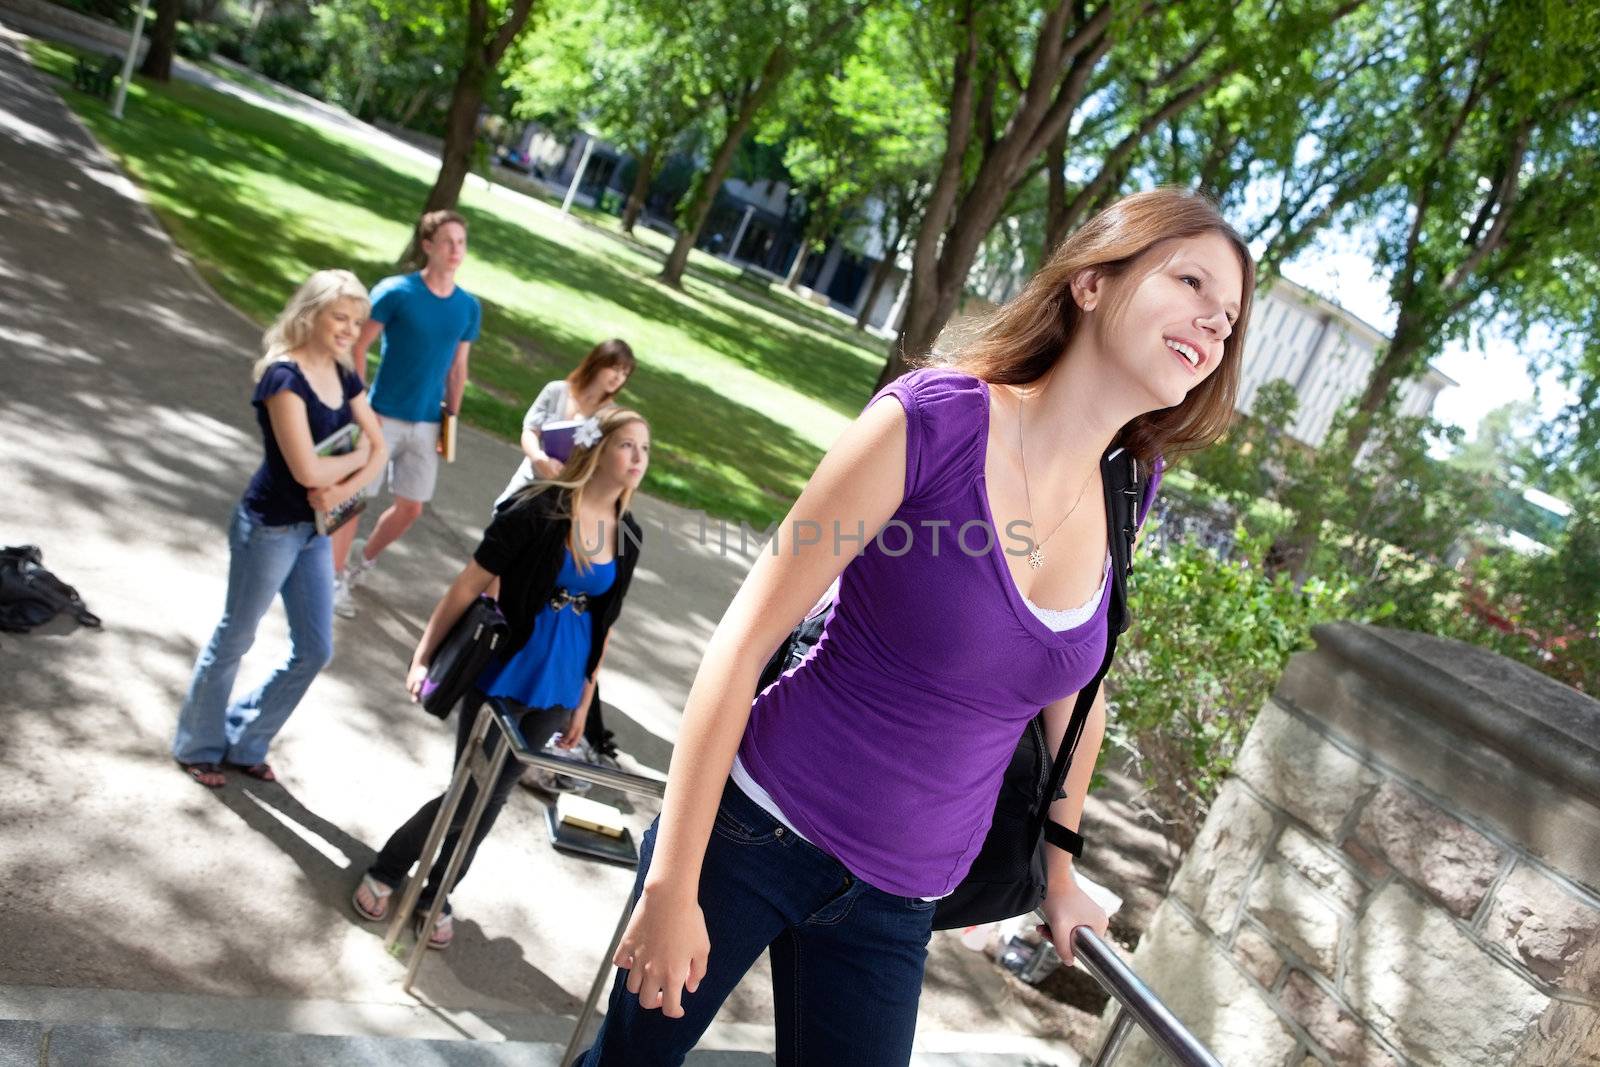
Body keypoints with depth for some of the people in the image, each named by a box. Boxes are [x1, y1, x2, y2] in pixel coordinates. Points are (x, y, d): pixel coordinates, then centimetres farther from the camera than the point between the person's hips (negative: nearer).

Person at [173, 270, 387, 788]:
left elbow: (379, 449, 2)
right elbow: (306, 469, -26)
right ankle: (198, 746, 31)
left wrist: (343, 490, -15)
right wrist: (356, 456, -8)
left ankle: (243, 742, 30)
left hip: (314, 529, 8)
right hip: (269, 527, -7)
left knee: (315, 650, 12)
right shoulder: (284, 376, -19)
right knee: (235, 638, 10)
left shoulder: (344, 376, 4)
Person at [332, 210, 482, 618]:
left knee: (410, 508, 11)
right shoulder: (396, 292, -11)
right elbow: (358, 347, -9)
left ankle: (362, 564, 34)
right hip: (385, 416, -4)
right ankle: (335, 578, 17)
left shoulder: (469, 307, 2)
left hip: (427, 425, 5)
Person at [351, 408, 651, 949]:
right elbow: (469, 586, -10)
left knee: (494, 797, 12)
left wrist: (583, 702, 13)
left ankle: (436, 896, 32)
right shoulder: (538, 510, -14)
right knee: (469, 792, 1)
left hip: (555, 693, 5)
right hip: (502, 677, -4)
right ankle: (383, 872, 26)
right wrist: (423, 658, -9)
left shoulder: (629, 535, 2)